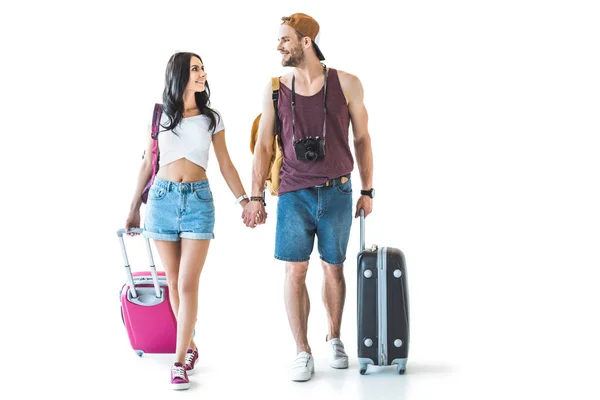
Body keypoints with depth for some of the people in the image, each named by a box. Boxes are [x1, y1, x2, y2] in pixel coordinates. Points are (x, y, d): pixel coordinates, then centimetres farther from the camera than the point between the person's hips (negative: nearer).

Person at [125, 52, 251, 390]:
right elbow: (148, 164, 11)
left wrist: (244, 199, 0)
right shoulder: (159, 115, 6)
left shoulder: (212, 118, 6)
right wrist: (135, 208, 11)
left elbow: (225, 164, 9)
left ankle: (180, 361, -4)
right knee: (174, 282, 6)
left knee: (188, 283, -8)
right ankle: (190, 346, 23)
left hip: (198, 200, -1)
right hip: (163, 198, 1)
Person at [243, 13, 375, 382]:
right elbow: (264, 146, 6)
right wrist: (256, 197, 2)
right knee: (295, 270, -2)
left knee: (334, 268, 8)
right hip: (294, 194, 1)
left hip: (337, 193, -1)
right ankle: (302, 352, 8)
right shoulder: (275, 90, 4)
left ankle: (335, 339, 27)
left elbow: (362, 139, 7)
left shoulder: (346, 84, 1)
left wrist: (367, 190, 5)